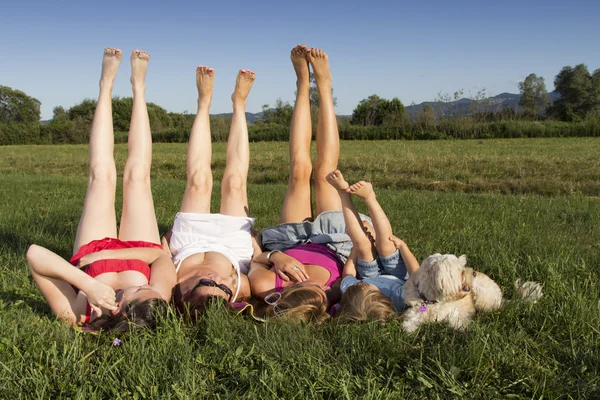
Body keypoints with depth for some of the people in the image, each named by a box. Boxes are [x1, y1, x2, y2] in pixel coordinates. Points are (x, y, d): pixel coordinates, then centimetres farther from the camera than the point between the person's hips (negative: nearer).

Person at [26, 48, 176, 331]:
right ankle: (138, 87, 25)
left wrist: (86, 283, -62)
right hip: (140, 253, 0)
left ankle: (107, 86, 26)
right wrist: (110, 254, -43)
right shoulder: (159, 300, -45)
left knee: (102, 176, 3)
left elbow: (35, 253, -49)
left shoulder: (75, 315, -47)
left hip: (91, 254, 0)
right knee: (136, 176, 3)